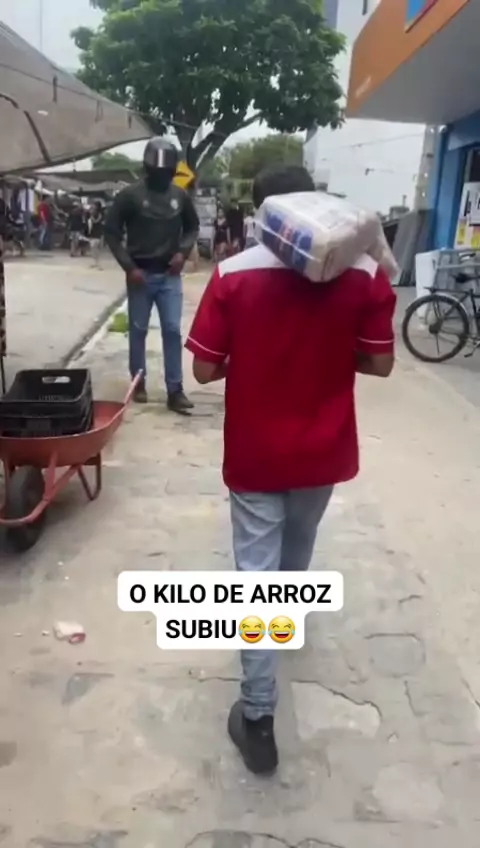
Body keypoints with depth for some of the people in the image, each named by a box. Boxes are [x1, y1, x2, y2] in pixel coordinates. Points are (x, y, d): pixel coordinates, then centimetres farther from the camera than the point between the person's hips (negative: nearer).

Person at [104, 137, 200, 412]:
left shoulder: (181, 196, 2)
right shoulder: (130, 195, -7)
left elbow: (193, 228, 16)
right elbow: (112, 232, -2)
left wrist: (183, 251, -2)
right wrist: (129, 266, -9)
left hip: (170, 276, 2)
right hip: (140, 275, -1)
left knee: (173, 331, -2)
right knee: (138, 330, 7)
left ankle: (175, 390, 1)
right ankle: (139, 383, 22)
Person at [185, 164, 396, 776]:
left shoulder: (233, 275, -13)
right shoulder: (364, 273, -9)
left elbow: (205, 370, -10)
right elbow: (379, 363, -4)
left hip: (256, 453, -2)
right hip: (323, 450, 3)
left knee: (256, 573, 6)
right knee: (298, 544, 28)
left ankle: (258, 716, 13)